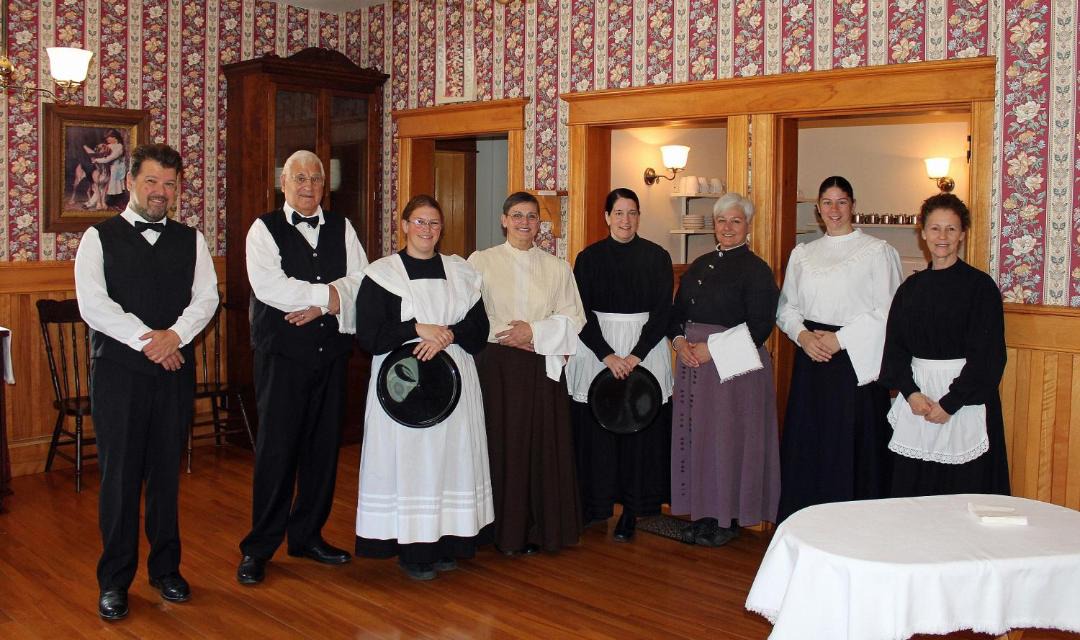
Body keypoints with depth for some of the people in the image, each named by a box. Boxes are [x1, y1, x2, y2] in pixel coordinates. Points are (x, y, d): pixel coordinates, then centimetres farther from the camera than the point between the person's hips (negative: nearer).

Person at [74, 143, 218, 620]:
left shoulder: (191, 241, 9)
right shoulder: (99, 238, 1)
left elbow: (207, 296, 0)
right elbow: (93, 303, -10)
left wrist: (175, 335, -17)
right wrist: (147, 340, -15)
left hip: (175, 370, 3)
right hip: (117, 370, -2)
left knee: (166, 472, 10)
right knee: (119, 475, 2)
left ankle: (165, 568, 23)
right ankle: (114, 581, 14)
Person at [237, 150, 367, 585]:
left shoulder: (342, 230, 12)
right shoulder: (265, 229, 0)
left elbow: (360, 282, 0)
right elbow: (269, 287, -15)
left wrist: (319, 304, -14)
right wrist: (329, 296, -12)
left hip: (332, 354, 4)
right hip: (282, 354, -4)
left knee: (324, 447, 9)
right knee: (276, 450, -3)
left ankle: (308, 535, 24)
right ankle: (259, 548, 9)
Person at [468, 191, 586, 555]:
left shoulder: (557, 268, 11)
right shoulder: (481, 262, 4)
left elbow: (573, 319, 5)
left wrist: (535, 331, -10)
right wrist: (510, 334, -12)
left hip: (543, 369, 2)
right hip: (497, 367, -2)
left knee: (543, 447, 2)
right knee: (502, 446, -1)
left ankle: (539, 529, 13)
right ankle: (505, 531, 9)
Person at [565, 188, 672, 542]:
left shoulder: (657, 257, 3)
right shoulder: (588, 257, 3)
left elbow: (662, 311, -1)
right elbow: (582, 313, -2)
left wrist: (636, 355, -12)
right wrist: (608, 356, -13)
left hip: (645, 348, 0)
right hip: (596, 348, 0)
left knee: (641, 427, -1)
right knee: (594, 426, -1)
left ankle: (633, 507, 9)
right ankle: (594, 503, 11)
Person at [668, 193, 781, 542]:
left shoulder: (756, 270, -6)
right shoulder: (699, 266, 14)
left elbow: (759, 328, -13)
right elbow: (677, 312, 17)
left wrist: (711, 349, -17)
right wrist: (679, 341, -4)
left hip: (735, 365, -6)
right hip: (693, 363, 7)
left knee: (729, 437, -2)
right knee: (695, 433, 8)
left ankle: (729, 516, 10)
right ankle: (703, 510, 20)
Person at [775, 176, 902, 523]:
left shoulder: (877, 251, -1)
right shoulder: (802, 254, 14)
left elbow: (886, 312, -7)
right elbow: (786, 307, 14)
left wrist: (840, 339, -13)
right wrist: (803, 335, -5)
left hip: (857, 361, -4)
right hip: (811, 361, 4)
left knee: (852, 446, -3)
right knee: (808, 443, 5)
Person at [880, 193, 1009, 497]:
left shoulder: (980, 286, -4)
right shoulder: (912, 287, 9)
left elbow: (988, 355, -9)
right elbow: (895, 346, 7)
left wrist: (949, 403, -14)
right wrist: (911, 393, -9)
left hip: (964, 398, -4)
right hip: (916, 396, 4)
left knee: (964, 490, -2)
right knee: (913, 493, 7)